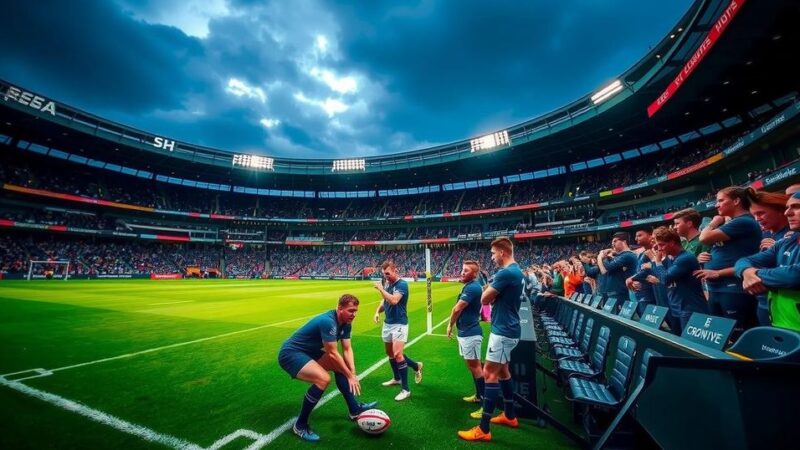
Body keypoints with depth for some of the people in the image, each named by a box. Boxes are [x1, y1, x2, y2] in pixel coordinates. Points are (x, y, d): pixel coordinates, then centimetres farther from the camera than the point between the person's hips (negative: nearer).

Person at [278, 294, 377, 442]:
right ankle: (300, 425, -5)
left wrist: (353, 373, -14)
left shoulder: (346, 323, -2)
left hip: (309, 352, 10)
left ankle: (354, 409, 18)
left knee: (339, 367, 6)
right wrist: (350, 376, -18)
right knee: (323, 378, -26)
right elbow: (332, 354, -27)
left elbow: (347, 350, -1)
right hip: (290, 354, -10)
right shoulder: (328, 321, -31)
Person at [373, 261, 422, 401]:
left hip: (399, 324, -8)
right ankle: (397, 378, 42)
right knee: (390, 353, 19)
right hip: (387, 323, 8)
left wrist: (380, 289, -24)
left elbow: (393, 300, -32)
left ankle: (405, 389, -3)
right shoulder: (387, 284, 6)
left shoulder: (402, 284, -18)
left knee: (397, 354, -15)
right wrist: (378, 312, 0)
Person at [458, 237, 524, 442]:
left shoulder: (505, 273, -22)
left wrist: (491, 285, 0)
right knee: (502, 370, 21)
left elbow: (485, 299, -15)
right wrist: (493, 291, -1)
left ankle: (483, 429, 3)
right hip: (508, 329, 10)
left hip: (503, 331, -10)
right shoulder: (516, 271, 10)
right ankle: (510, 415, 36)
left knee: (489, 373, -5)